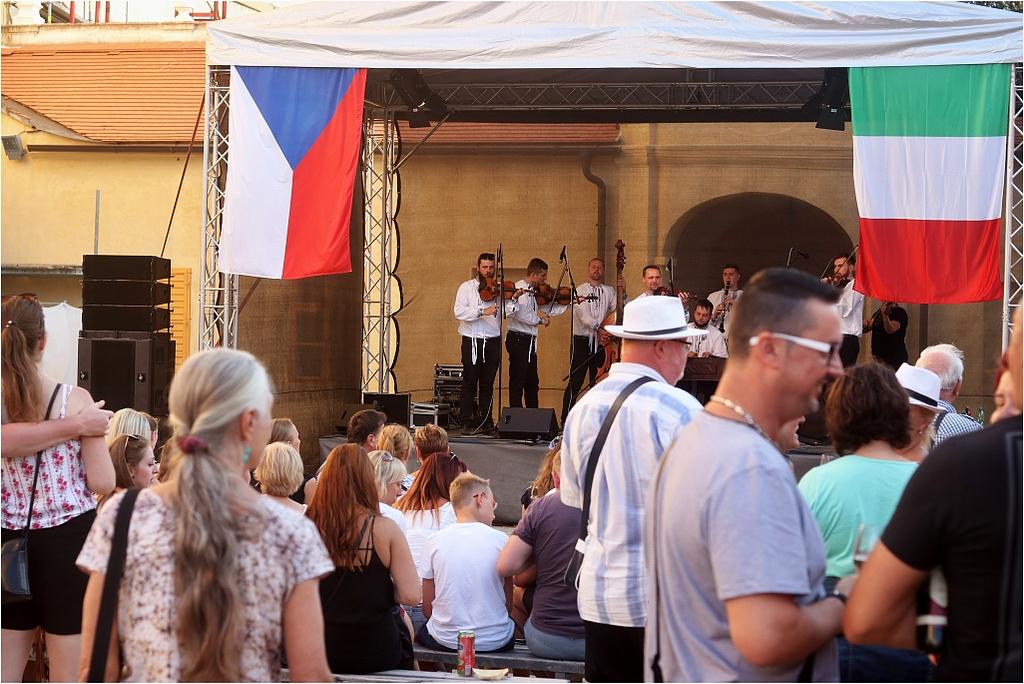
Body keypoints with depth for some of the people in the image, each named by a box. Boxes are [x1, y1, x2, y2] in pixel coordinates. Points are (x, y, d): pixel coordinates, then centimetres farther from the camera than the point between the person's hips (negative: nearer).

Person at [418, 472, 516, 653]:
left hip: (445, 641, 1)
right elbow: (508, 603, 1)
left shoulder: (434, 542, -4)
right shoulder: (500, 539, -5)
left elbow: (427, 608, 1)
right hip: (495, 641, 0)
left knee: (421, 631, 30)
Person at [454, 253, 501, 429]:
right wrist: (482, 312, -22)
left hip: (493, 341, 3)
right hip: (472, 341, -3)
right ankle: (465, 421, 1)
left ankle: (486, 420, 13)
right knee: (470, 383, -2)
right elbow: (459, 312, -11)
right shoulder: (467, 287, 2)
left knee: (488, 384, 8)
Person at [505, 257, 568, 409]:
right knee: (517, 382, -4)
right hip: (519, 340, -10)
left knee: (532, 383, 16)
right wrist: (539, 319, -21)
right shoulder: (520, 289, -15)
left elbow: (546, 310, 13)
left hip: (530, 342, 10)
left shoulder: (533, 292, 14)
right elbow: (518, 312, -29)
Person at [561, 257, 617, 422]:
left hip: (601, 341, 4)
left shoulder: (609, 291, 12)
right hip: (582, 340, -4)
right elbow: (583, 315, -14)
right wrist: (598, 327, -27)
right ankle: (565, 420, -5)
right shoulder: (580, 290, 1)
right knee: (575, 383, -7)